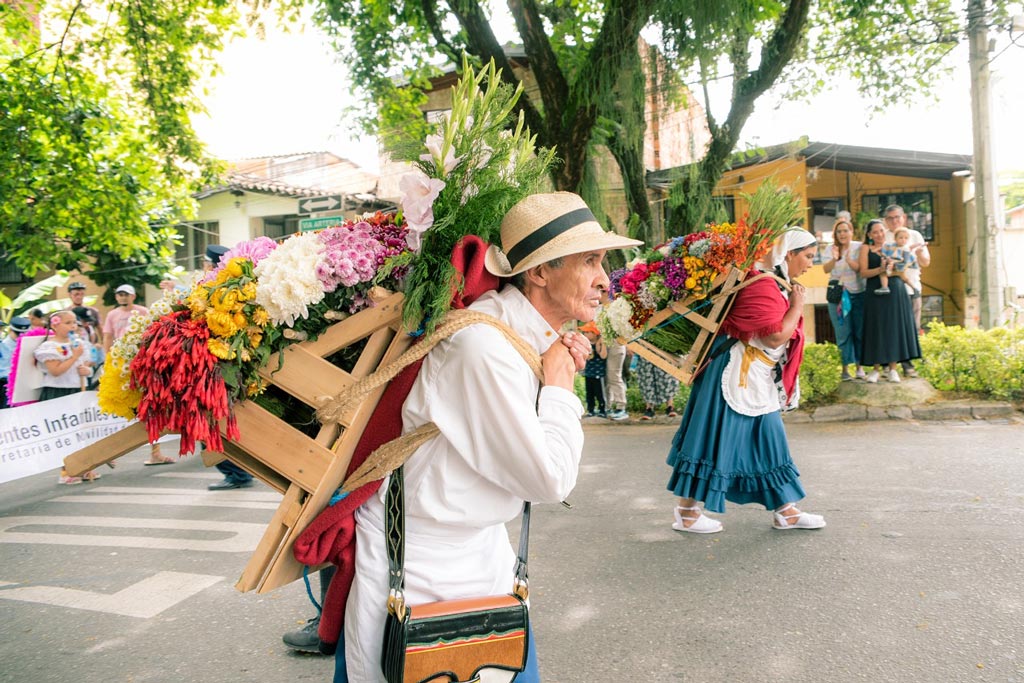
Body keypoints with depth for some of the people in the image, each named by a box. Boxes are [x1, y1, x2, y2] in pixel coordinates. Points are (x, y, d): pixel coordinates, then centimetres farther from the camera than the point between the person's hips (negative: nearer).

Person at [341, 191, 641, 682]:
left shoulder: (531, 336, 0)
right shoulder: (484, 346, -28)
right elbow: (551, 480, -23)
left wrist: (561, 371, -4)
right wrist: (559, 382, -13)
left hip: (483, 550, 8)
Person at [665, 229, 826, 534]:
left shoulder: (779, 285, 13)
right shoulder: (763, 285, -19)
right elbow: (775, 337, -22)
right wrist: (797, 307, -11)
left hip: (758, 381, 10)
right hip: (738, 375, -10)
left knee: (768, 440, 15)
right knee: (719, 439, -3)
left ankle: (785, 510, 25)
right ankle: (687, 511, 9)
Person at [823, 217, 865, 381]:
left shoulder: (858, 247, 0)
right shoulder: (831, 248, 1)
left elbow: (859, 268, -12)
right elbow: (826, 269, -11)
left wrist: (848, 260, -32)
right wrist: (834, 259, -31)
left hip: (858, 294, 0)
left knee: (859, 331, 3)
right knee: (843, 332, -2)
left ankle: (859, 366, 13)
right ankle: (845, 367, 4)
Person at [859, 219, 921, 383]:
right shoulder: (866, 249, 5)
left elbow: (903, 272, 8)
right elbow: (863, 272, -6)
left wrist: (890, 267, -10)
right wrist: (881, 269, -21)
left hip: (896, 292, 2)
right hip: (875, 294, -2)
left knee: (894, 327, 1)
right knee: (877, 329, -1)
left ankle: (892, 368, 8)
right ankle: (876, 368, 6)